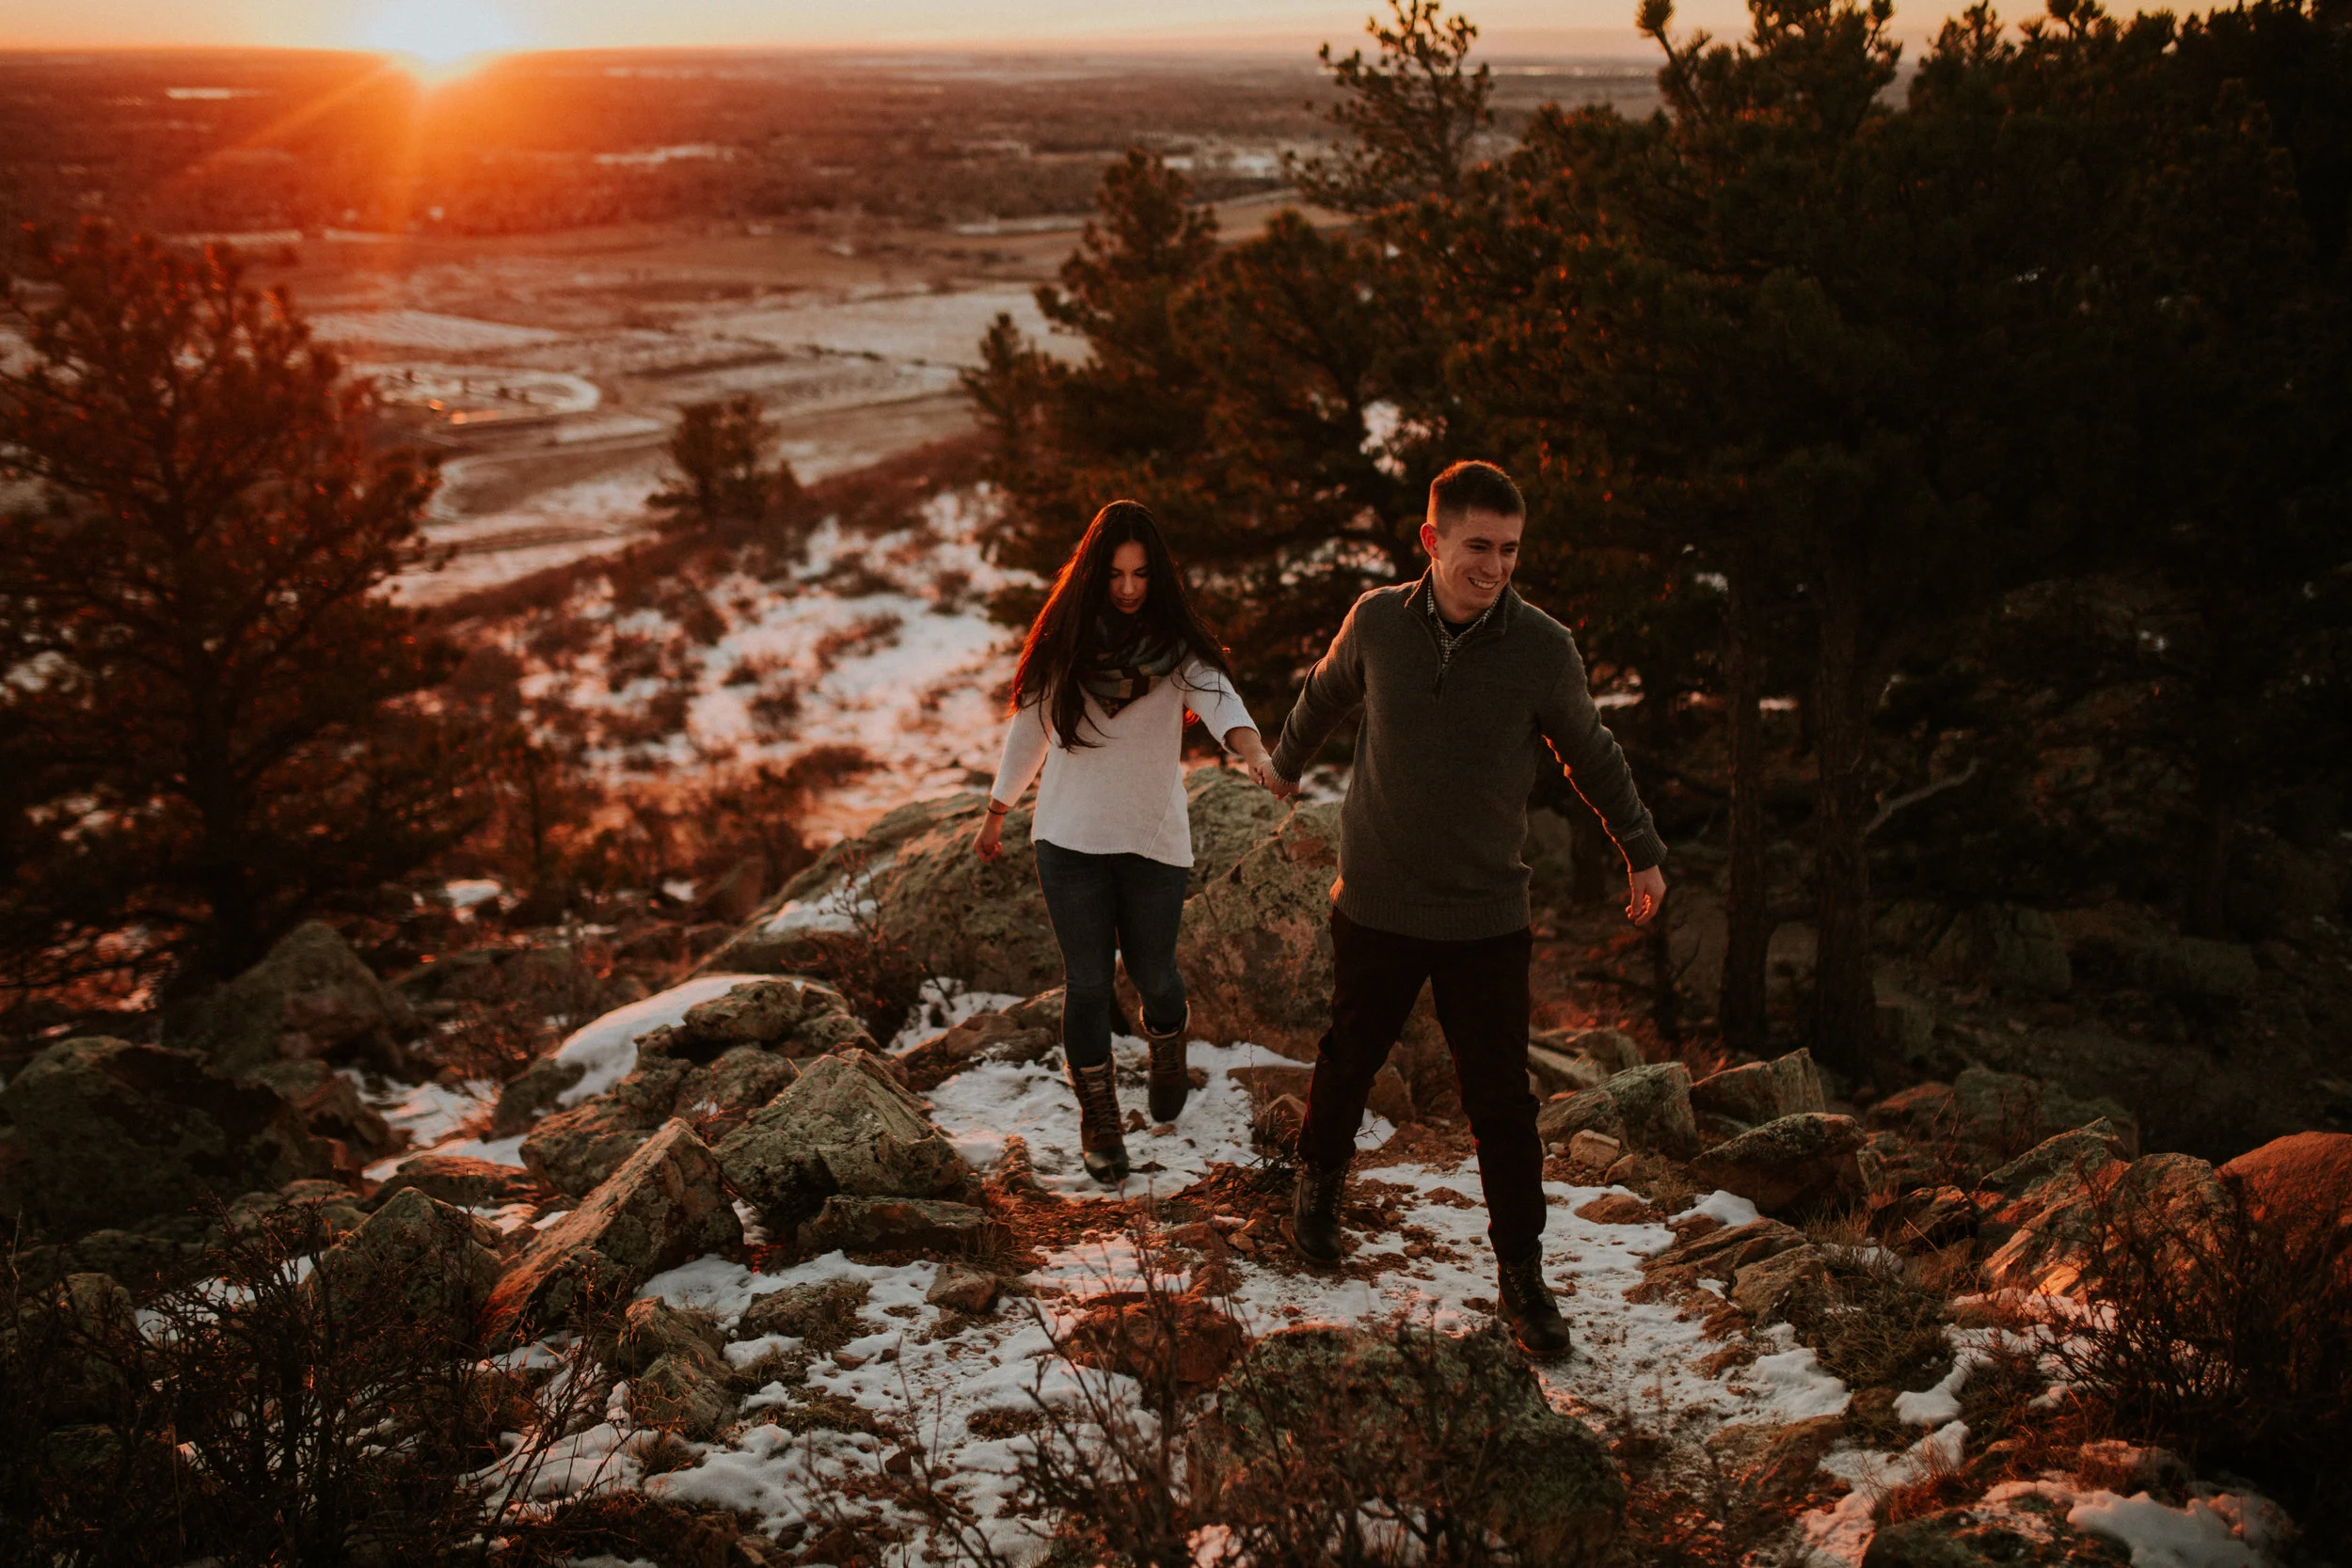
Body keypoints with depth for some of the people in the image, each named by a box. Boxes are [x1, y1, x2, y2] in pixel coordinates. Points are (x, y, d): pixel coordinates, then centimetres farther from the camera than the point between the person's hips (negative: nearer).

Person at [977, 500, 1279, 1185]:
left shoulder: (1176, 647, -6)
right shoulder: (1065, 641, -1)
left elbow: (1219, 700, -25)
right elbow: (1028, 727, 10)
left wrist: (1257, 753, -46)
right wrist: (996, 813, 15)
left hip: (1155, 839, 0)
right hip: (1071, 840, 1)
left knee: (1152, 971, 8)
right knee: (1087, 981, 3)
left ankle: (1167, 1047, 44)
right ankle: (1097, 1119, 19)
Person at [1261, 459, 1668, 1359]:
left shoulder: (1543, 649, -11)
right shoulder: (1377, 622, -8)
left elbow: (1592, 753, 5)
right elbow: (1326, 693, 14)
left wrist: (1641, 853, 10)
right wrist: (1286, 765, 30)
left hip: (1487, 919, -1)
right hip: (1376, 907, 1)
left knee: (1501, 1101, 1)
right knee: (1349, 1059, 19)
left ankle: (1521, 1271, 15)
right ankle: (1319, 1181, 47)